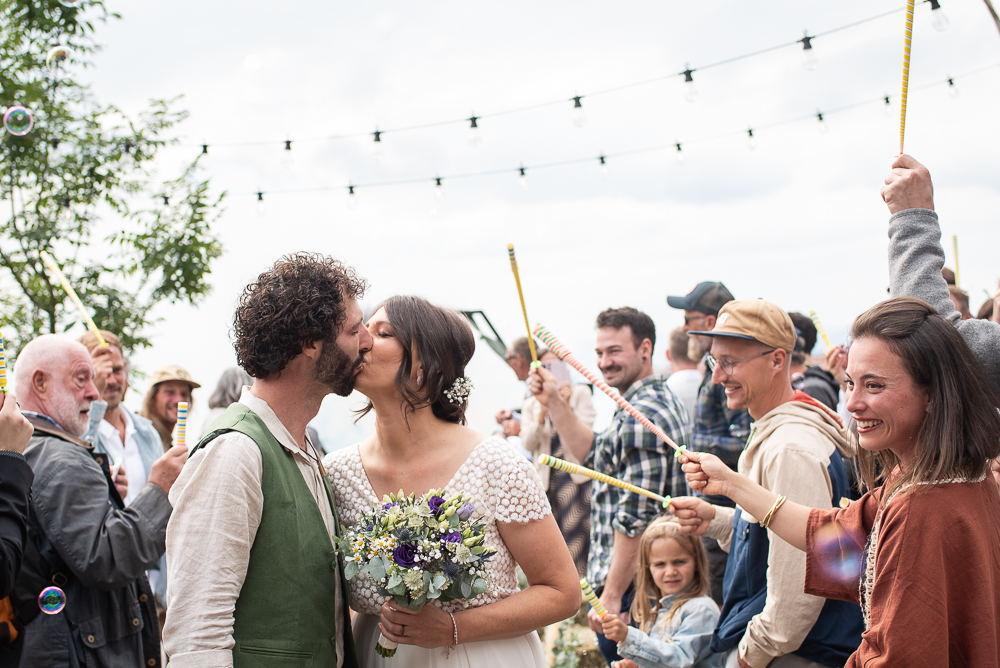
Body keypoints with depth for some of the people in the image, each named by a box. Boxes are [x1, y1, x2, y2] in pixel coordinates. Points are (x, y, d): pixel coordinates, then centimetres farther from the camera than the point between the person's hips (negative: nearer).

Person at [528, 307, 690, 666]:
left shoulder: (640, 417, -21)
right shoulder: (661, 400, 13)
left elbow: (636, 519, -24)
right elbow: (592, 453, 22)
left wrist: (611, 596, -21)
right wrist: (554, 403, 10)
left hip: (631, 585, -11)